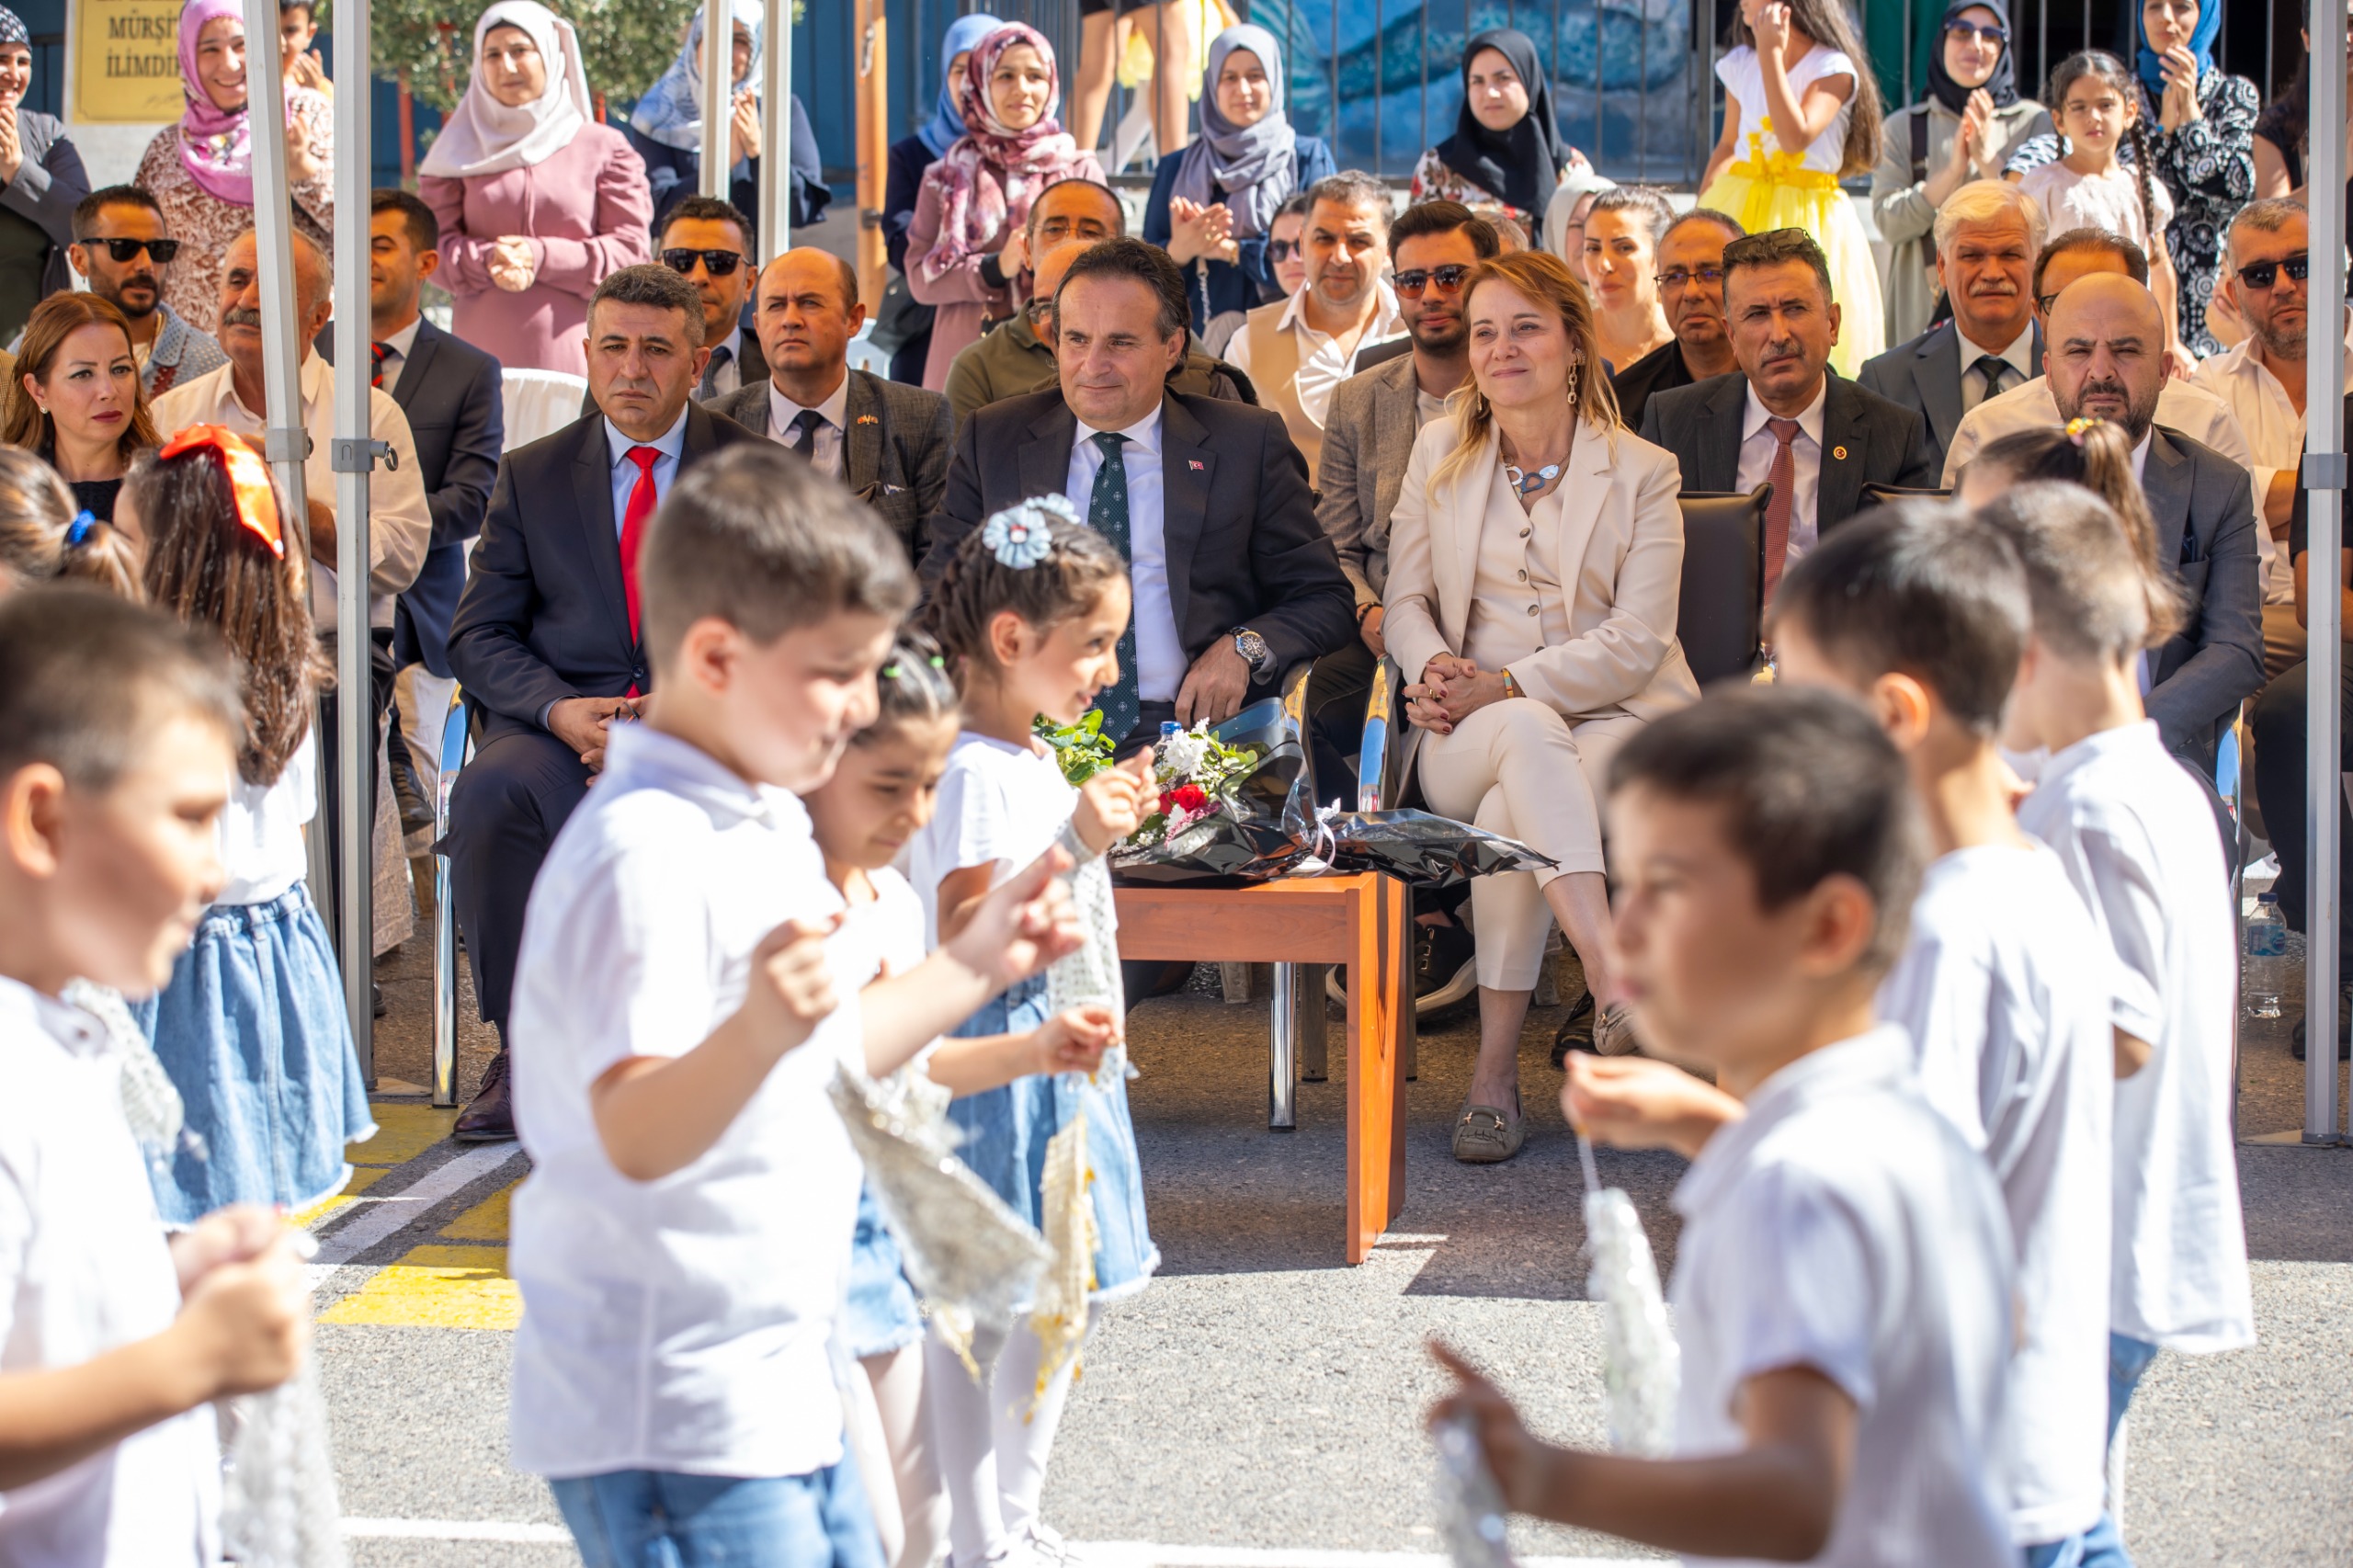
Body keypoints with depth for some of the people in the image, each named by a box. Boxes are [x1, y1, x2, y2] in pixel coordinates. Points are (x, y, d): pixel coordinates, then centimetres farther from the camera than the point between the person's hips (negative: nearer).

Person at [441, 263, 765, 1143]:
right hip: (559, 719, 2)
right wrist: (561, 711, -12)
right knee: (488, 793, -32)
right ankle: (522, 1050, -20)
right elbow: (478, 635, 9)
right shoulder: (532, 476, 13)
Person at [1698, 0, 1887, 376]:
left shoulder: (1834, 69, -8)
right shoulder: (1739, 65, 7)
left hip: (1808, 216, -4)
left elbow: (1795, 139, -23)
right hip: (1738, 211, 4)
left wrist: (1771, 53, -19)